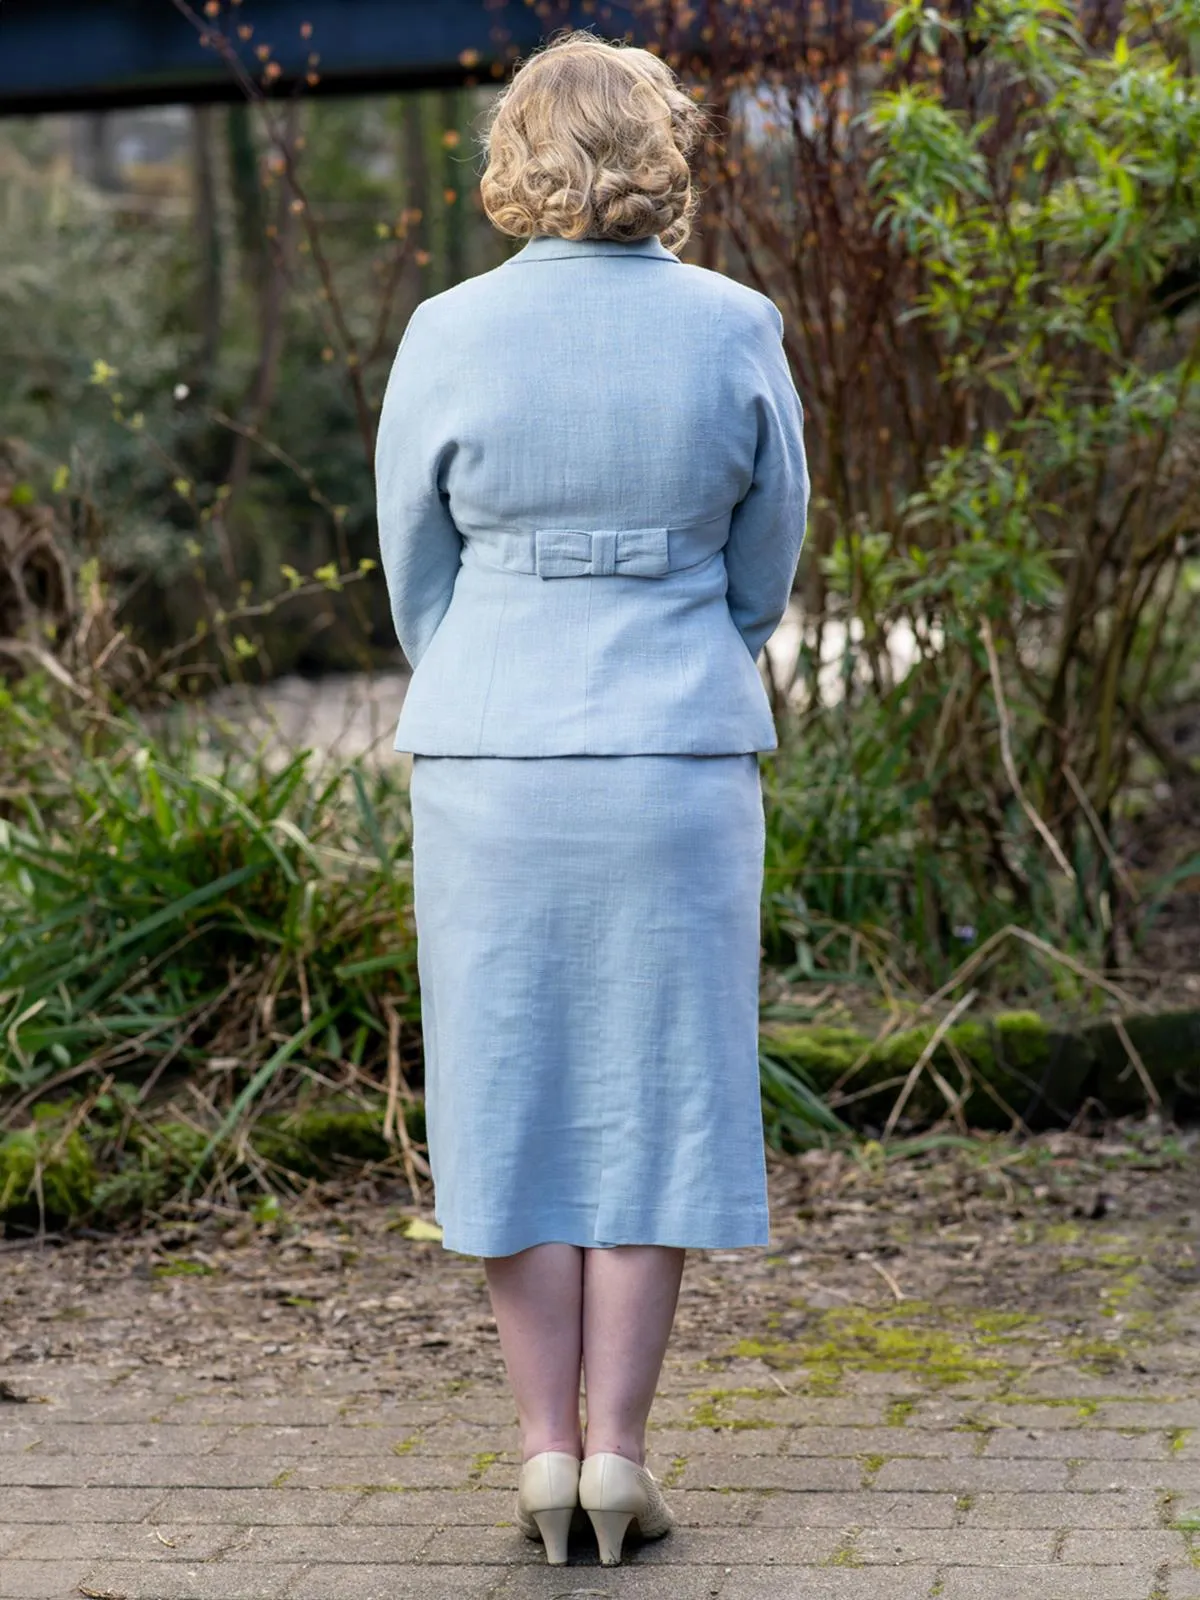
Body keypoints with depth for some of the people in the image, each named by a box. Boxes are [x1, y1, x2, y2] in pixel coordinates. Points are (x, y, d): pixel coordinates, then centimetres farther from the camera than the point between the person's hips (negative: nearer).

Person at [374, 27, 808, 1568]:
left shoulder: (446, 338, -6)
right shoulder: (736, 329, -4)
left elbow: (418, 573, 4)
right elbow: (764, 564, 6)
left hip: (488, 759, 0)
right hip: (684, 758, 0)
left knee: (517, 1101, 8)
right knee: (652, 1098, 7)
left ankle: (544, 1451, 10)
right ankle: (617, 1452, 7)